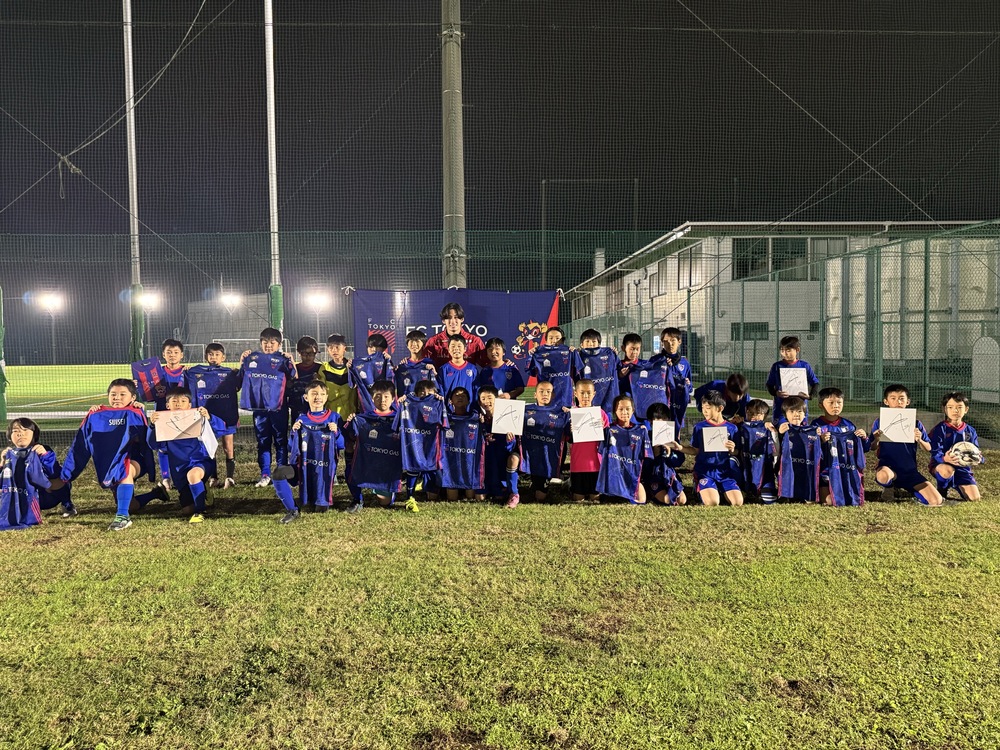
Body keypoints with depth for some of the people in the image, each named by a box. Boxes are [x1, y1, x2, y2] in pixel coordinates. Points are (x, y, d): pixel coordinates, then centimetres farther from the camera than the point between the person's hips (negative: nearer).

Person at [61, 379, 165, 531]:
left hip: (133, 461, -4)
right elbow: (79, 445, 5)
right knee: (130, 506, 4)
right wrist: (65, 476, 6)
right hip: (108, 470, 4)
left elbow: (146, 444, -2)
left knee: (127, 469, -39)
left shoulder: (136, 415, -4)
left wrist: (151, 471, -4)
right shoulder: (95, 416, 2)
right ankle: (156, 493, 34)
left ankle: (123, 516, -39)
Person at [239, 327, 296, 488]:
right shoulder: (252, 358, 8)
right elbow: (241, 380, 14)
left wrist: (291, 363, -19)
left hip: (278, 408, -2)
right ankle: (265, 475, 13)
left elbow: (294, 380, -8)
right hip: (259, 407, 2)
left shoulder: (283, 360, 1)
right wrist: (242, 362, 4)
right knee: (263, 442, 8)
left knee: (280, 441, 5)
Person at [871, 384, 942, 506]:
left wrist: (919, 440, -18)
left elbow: (928, 448, 4)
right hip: (887, 466, -1)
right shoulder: (879, 422, -1)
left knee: (936, 501, -14)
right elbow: (873, 448, 1)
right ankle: (889, 488, -1)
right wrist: (876, 440, -22)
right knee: (883, 476, -40)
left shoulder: (915, 423, 3)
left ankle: (908, 490, 16)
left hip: (909, 470, 1)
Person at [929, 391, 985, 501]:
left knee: (975, 499, -9)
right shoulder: (940, 429, -10)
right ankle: (942, 491, -6)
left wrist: (978, 458, -18)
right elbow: (935, 452, -17)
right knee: (947, 470, -41)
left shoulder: (970, 431, 6)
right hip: (941, 465, -4)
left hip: (963, 467, 4)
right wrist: (945, 459, -40)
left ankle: (958, 487, 27)